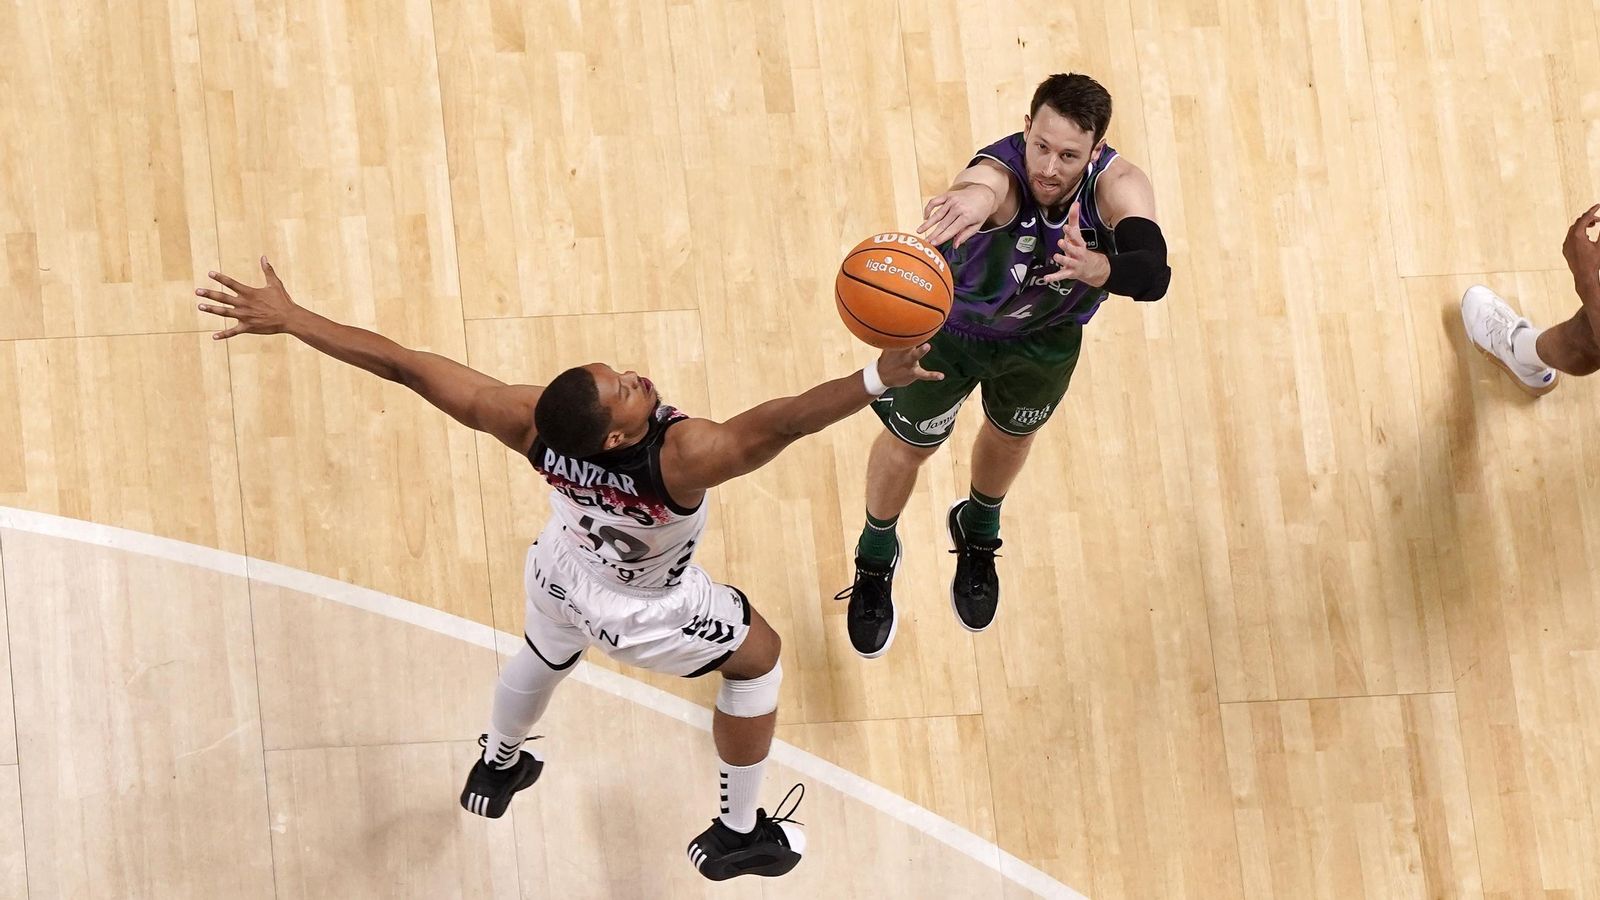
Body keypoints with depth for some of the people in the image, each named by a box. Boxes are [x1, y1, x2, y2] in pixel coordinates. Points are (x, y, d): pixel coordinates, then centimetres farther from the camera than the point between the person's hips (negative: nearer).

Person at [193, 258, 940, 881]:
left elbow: (403, 366, -36)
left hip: (562, 573, 4)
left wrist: (290, 319, -32)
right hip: (643, 612, -4)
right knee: (757, 655, 25)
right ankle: (739, 837, 39)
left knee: (546, 655, 38)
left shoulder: (533, 422, -38)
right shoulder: (680, 457, -49)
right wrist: (879, 378, -67)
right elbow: (784, 422, -60)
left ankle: (496, 770, 68)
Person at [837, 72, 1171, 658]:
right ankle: (875, 560, 49)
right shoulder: (999, 175, -44)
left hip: (1045, 338, 3)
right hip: (949, 323, -3)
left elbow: (1152, 274, -53)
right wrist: (965, 204, -95)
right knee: (909, 443, 18)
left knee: (1012, 434, 28)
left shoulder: (1118, 187, -36)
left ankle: (978, 533, 62)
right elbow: (978, 193, -70)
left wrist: (1094, 268, -74)